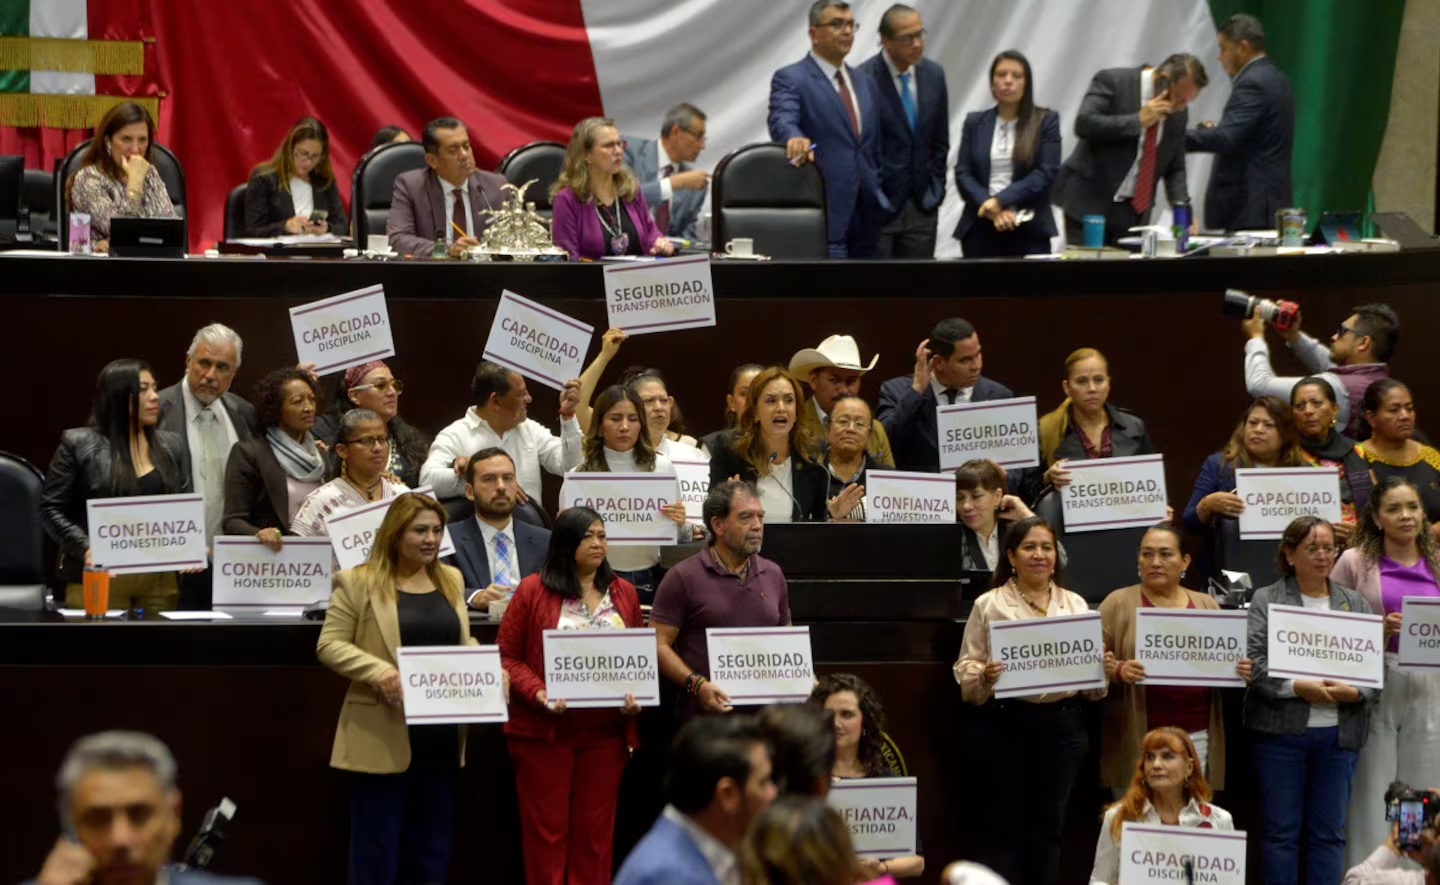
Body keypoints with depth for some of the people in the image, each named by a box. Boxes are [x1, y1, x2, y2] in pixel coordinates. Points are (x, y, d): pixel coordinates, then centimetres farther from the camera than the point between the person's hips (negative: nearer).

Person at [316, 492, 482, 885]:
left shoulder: (451, 580, 13)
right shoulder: (358, 582, -4)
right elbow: (329, 645, -7)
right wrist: (379, 672, -22)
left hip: (442, 736, 6)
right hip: (384, 737, -5)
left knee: (431, 851, 12)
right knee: (377, 851, 0)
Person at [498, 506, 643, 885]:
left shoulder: (623, 593, 11)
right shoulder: (533, 591, -1)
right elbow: (507, 656, -2)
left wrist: (636, 698, -4)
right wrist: (538, 693, -17)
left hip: (605, 731, 3)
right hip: (544, 731, -3)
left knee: (595, 830, 5)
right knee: (547, 829, 1)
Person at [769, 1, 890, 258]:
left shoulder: (866, 83, 20)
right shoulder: (790, 79, -3)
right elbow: (781, 121, -22)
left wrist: (880, 202, 18)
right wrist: (795, 138, -44)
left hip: (866, 215, 7)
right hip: (824, 215, -7)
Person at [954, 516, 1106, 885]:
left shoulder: (1076, 604, 11)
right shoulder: (989, 605, 2)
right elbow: (965, 669, 0)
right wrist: (984, 676, -21)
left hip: (1063, 725, 3)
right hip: (1009, 726, -3)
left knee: (1050, 825, 7)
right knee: (1009, 826, -1)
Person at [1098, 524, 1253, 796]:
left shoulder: (1207, 605, 13)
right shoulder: (1118, 603, 3)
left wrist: (1239, 670, -3)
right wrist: (1118, 671, -20)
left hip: (1196, 736, 3)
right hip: (1138, 738, -3)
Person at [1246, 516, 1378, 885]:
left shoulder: (1355, 604, 12)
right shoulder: (1266, 601, 3)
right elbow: (1254, 663, -7)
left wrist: (1354, 692, -13)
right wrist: (1298, 688, -18)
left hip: (1338, 732, 3)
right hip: (1282, 730, -3)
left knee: (1329, 832, 6)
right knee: (1280, 829, 2)